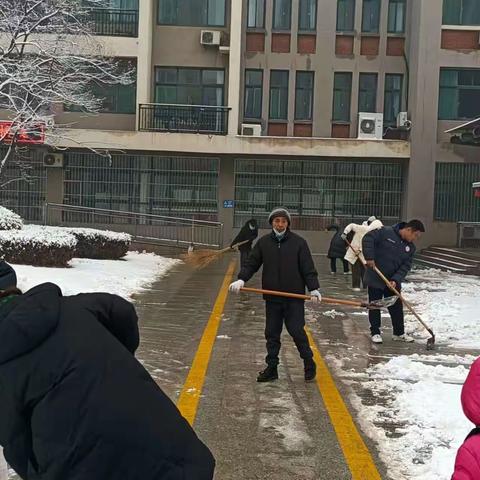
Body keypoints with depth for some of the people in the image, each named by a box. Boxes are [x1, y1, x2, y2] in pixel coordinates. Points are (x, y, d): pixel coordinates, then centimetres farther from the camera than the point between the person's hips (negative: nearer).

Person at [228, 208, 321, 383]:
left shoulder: (298, 242, -4)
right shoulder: (263, 242, 4)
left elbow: (308, 268, -5)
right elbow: (251, 263, 4)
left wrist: (314, 288, -14)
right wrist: (241, 279, -11)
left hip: (294, 297, -3)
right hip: (272, 298, 3)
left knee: (297, 331, -3)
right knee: (272, 334, 9)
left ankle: (309, 364, 17)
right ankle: (271, 368, 20)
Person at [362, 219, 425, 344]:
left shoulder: (410, 247, 1)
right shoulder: (385, 232, -15)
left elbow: (405, 266, -4)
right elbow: (368, 239, -18)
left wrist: (395, 280, -17)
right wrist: (369, 257, -23)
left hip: (393, 282, 5)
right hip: (375, 278, -5)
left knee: (397, 307, 11)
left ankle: (399, 333, 25)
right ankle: (375, 333, 17)